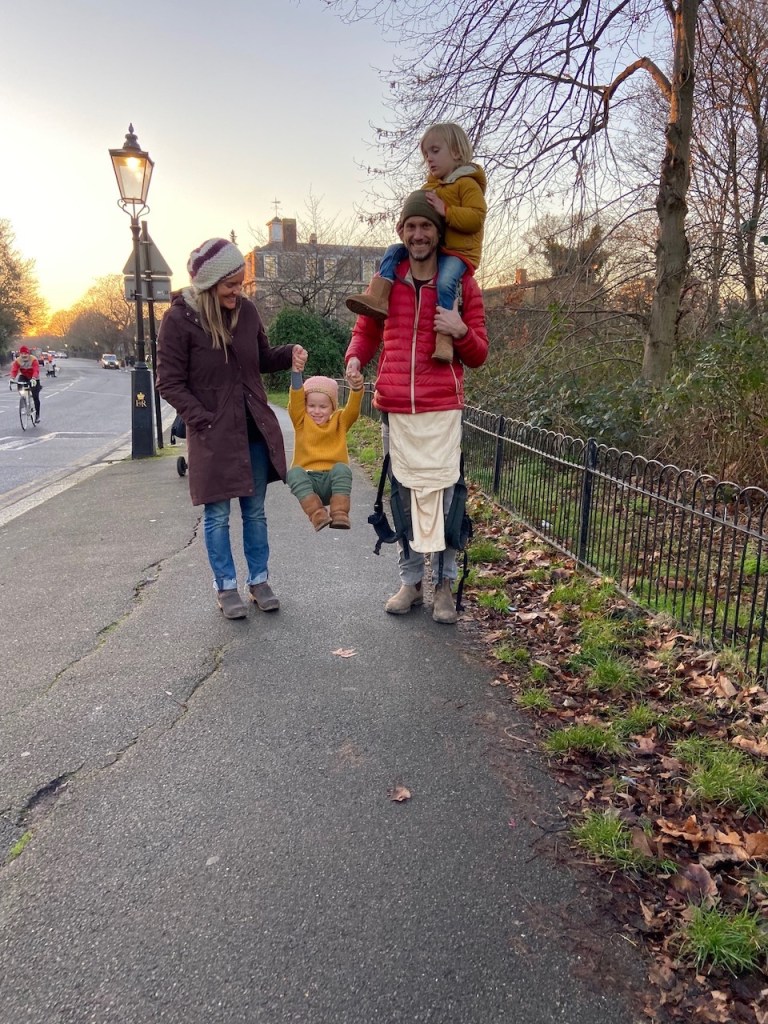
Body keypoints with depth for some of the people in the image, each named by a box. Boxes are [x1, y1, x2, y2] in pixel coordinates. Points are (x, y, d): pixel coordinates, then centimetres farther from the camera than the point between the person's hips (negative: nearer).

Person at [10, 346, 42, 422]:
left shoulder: (33, 359, -26)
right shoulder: (17, 360, -16)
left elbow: (36, 370, -39)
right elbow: (14, 370, -27)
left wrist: (33, 379, -57)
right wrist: (12, 378, -47)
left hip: (33, 379, -3)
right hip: (24, 376, 3)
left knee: (35, 397, -7)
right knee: (19, 382, -32)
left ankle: (37, 415, 6)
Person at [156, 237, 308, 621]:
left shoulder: (246, 310, 2)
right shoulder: (179, 319, -11)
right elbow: (170, 382, -8)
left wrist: (289, 353, -6)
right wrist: (204, 421, -15)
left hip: (255, 430, 4)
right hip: (213, 435, -4)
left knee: (255, 511, 13)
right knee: (217, 515, 7)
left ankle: (259, 581, 27)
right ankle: (226, 587, 22)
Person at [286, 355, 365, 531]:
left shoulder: (340, 421, 10)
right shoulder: (302, 422, 8)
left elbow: (353, 408, -9)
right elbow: (295, 400, -9)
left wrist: (356, 387, -30)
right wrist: (296, 372, -24)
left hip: (333, 479, 0)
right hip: (307, 479, 0)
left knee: (342, 468, -31)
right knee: (294, 472, -30)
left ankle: (339, 515, -35)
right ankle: (317, 514, -38)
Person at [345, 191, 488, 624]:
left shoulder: (462, 284, 3)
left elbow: (479, 355, 5)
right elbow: (366, 330, 19)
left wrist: (462, 332, -16)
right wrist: (355, 358, -3)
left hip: (442, 410, -2)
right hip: (395, 410, 3)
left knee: (442, 499, -2)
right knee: (404, 498, 9)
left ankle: (445, 585, 12)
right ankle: (411, 582, 22)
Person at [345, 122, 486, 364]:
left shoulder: (467, 184, -5)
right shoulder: (430, 187, 19)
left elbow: (476, 217, -18)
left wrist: (445, 210, -24)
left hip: (458, 251, -8)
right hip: (430, 247, 8)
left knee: (445, 282, -34)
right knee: (393, 251, -1)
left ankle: (444, 338, -35)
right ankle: (378, 298, -14)